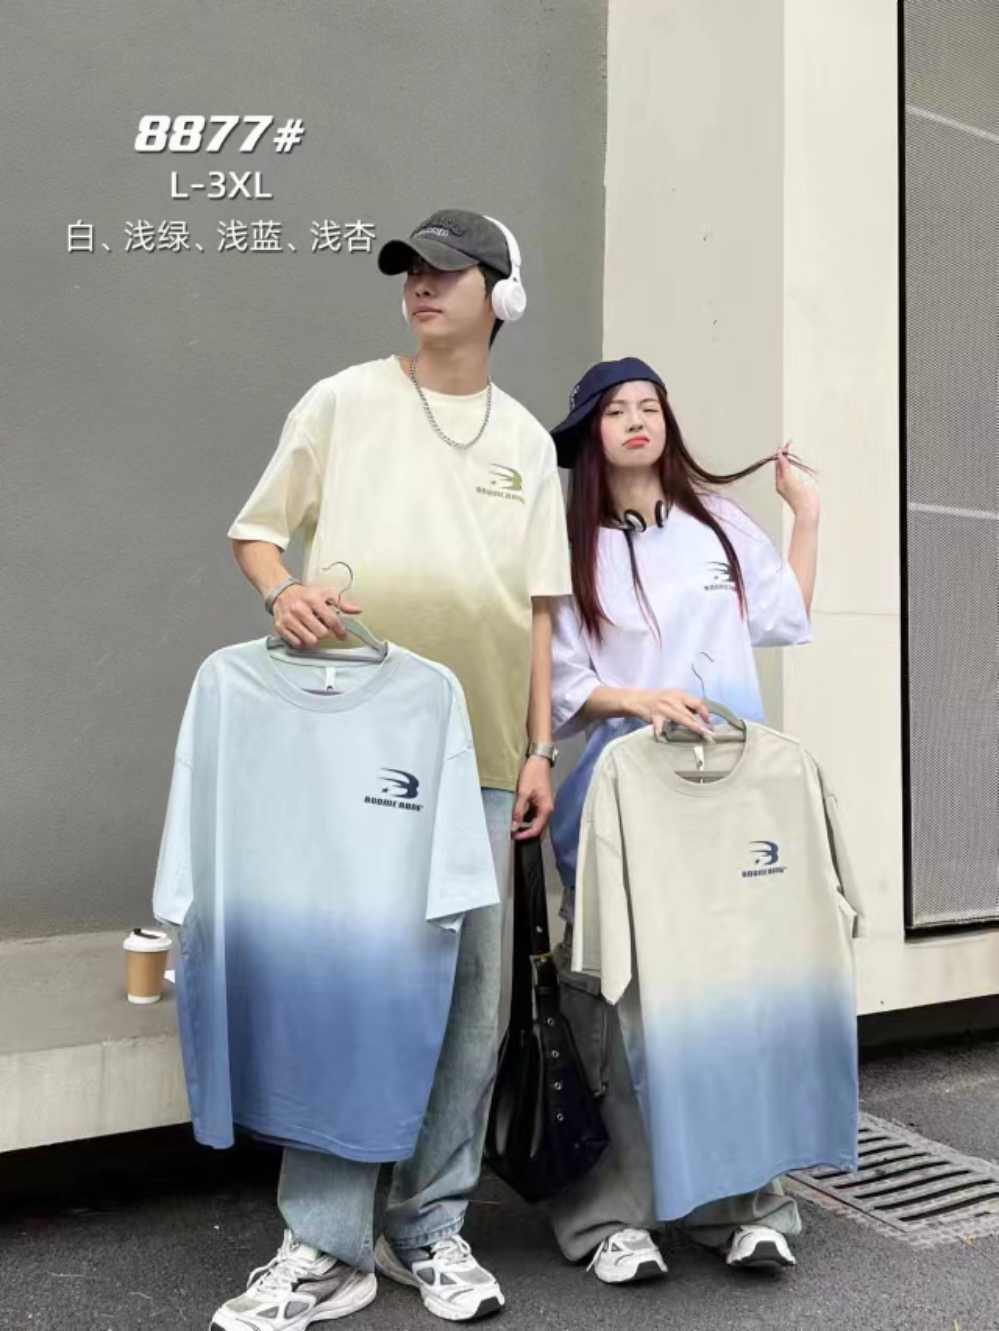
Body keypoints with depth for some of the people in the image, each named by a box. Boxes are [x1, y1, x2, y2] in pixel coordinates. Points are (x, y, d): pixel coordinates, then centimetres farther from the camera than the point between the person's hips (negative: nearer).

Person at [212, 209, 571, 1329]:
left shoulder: (527, 440, 13)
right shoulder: (342, 402, 6)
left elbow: (536, 609, 12)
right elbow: (255, 531, 10)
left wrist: (539, 748, 6)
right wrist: (282, 589, -13)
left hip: (479, 754, 3)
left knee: (466, 993, 6)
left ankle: (431, 1228, 22)